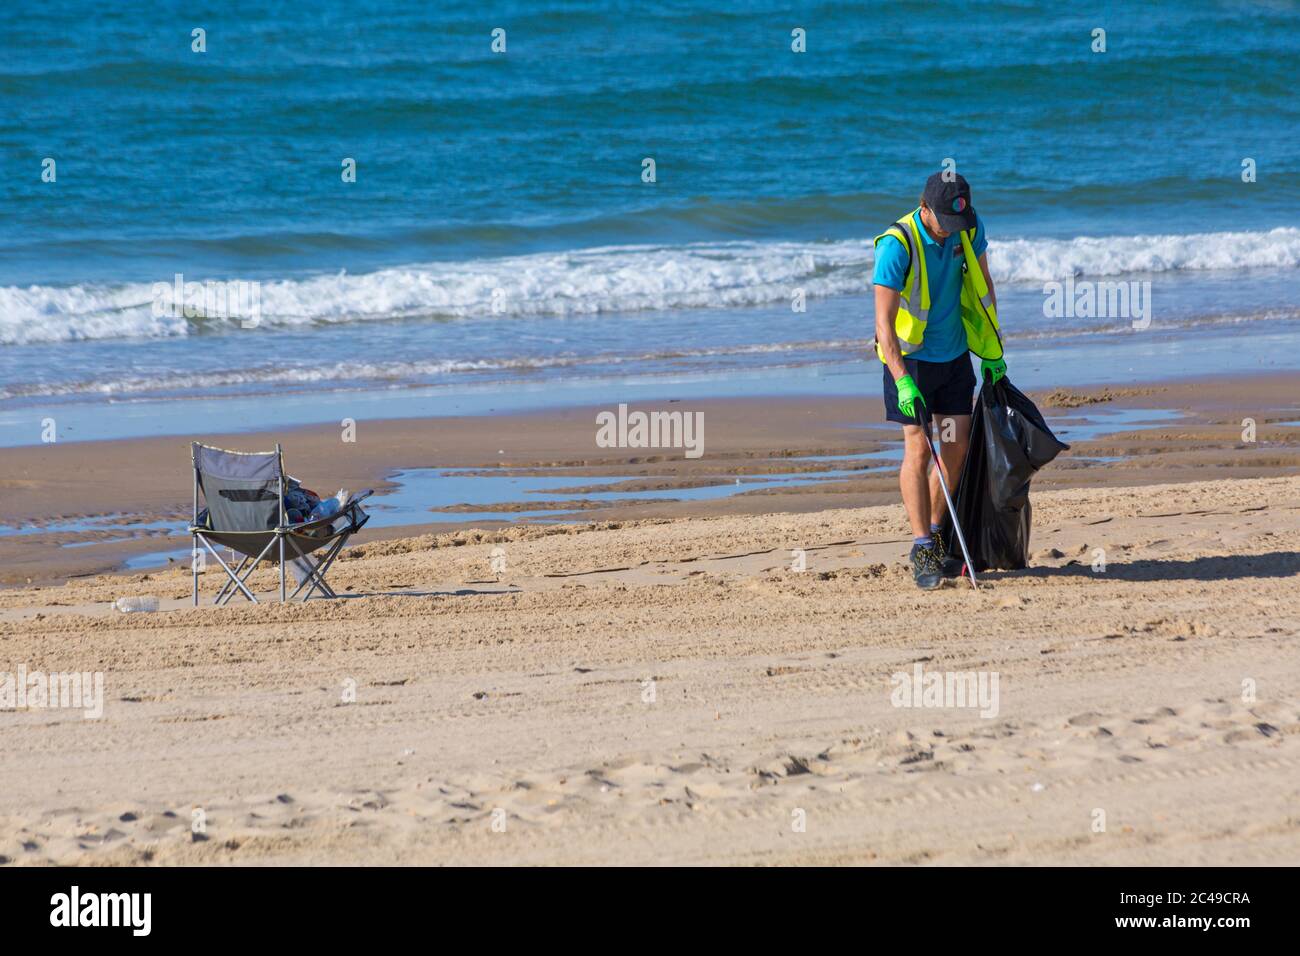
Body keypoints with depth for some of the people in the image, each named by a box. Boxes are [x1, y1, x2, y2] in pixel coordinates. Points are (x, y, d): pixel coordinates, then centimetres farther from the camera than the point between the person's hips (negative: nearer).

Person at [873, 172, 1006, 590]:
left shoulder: (969, 228, -8)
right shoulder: (896, 245, -25)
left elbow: (983, 285, 8)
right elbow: (884, 321, -26)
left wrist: (993, 352, 8)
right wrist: (903, 382, -34)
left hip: (954, 353, 5)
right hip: (910, 356, -5)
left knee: (956, 446, 4)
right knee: (918, 449, -10)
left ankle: (936, 536, 19)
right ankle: (921, 549, -5)